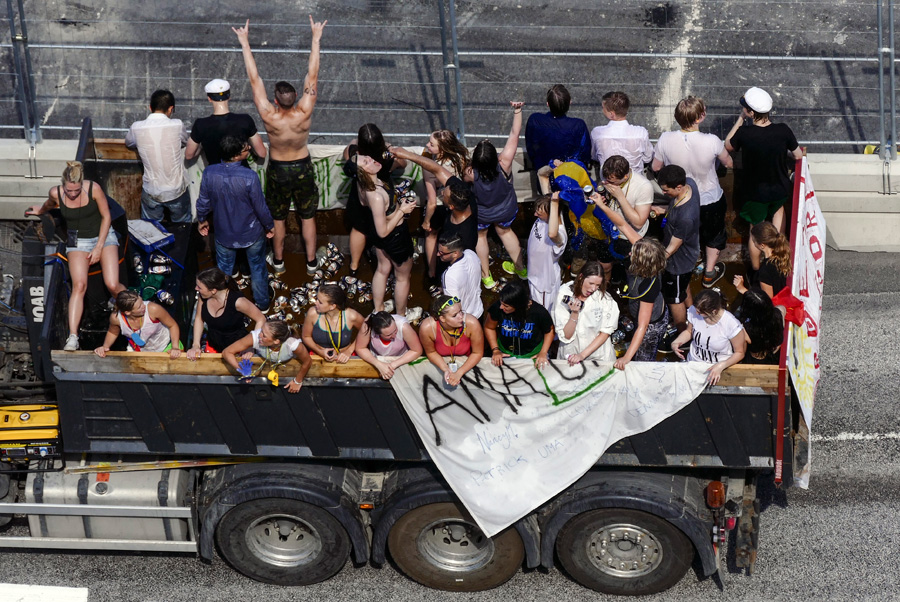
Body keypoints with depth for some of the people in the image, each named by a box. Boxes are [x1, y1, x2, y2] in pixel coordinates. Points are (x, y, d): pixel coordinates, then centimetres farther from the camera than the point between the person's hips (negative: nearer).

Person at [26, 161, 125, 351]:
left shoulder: (94, 189, -20)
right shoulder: (56, 193, -14)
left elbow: (106, 217, -8)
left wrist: (99, 247, -10)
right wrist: (40, 210, 35)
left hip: (104, 236, -1)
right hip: (78, 241, 1)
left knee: (112, 285, -18)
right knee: (79, 285, -22)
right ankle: (72, 337, -26)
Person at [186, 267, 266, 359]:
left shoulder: (237, 301, -30)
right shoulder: (203, 296, -15)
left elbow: (261, 320, -19)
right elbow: (199, 318, 2)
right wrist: (196, 345, -7)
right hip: (212, 346, 4)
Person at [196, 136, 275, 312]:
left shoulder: (209, 173, -21)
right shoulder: (249, 176, -31)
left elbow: (203, 202, -7)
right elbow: (260, 207, -19)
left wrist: (202, 220, 14)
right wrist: (270, 226, 1)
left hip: (224, 234, 2)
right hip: (252, 234, -2)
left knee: (223, 270, 25)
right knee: (258, 268, 24)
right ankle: (262, 303, 44)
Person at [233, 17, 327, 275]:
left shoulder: (269, 117, -30)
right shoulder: (304, 113, -28)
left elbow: (255, 79, -26)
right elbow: (312, 76, -24)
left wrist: (245, 43, -22)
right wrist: (316, 38, -20)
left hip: (278, 170, -1)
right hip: (303, 168, 1)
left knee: (277, 218, 20)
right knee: (307, 217, 18)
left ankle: (278, 261, 37)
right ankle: (311, 262, 30)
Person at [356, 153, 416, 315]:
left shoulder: (362, 185, -20)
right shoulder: (376, 196, -42)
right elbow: (383, 232, -31)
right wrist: (402, 210, -24)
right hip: (396, 236, -7)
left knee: (382, 269, 31)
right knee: (403, 277, 20)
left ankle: (378, 309, 51)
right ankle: (401, 315, 42)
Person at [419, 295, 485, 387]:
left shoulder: (472, 323, -31)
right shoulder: (427, 327, -28)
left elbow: (477, 353, -14)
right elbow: (431, 352, -7)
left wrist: (459, 373, -23)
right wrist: (446, 370, -22)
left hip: (468, 362, 0)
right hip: (441, 362, 0)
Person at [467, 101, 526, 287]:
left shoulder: (471, 173, -38)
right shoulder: (504, 163, -39)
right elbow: (514, 134, -34)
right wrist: (517, 110, -35)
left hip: (481, 215, -1)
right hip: (506, 212, 1)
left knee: (480, 235, 31)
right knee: (504, 231, 33)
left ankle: (486, 276, 42)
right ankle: (520, 268, 48)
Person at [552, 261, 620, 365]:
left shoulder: (605, 299, -3)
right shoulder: (565, 295, -5)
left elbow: (605, 333, -2)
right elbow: (566, 336, -5)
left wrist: (582, 355, -10)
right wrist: (574, 313, -19)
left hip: (598, 356, 0)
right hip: (570, 355, 0)